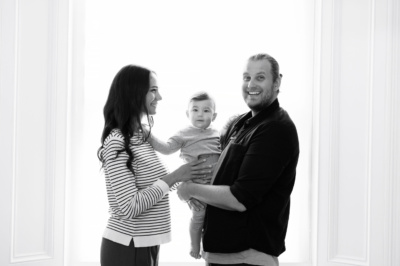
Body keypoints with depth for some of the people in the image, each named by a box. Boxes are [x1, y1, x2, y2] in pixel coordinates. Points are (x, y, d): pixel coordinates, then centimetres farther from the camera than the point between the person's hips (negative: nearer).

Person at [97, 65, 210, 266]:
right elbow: (130, 208, -22)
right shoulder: (117, 143, -18)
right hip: (127, 248, -8)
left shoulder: (140, 137, 7)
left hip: (145, 246, 8)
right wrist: (173, 177, -19)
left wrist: (185, 178, 0)